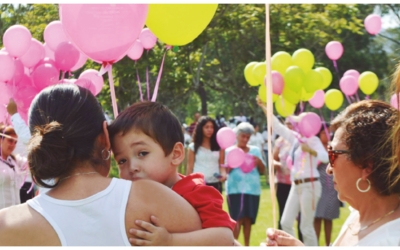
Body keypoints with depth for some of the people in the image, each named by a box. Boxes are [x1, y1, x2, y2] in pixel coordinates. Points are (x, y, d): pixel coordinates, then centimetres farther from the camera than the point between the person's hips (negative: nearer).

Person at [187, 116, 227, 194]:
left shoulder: (219, 146, 6)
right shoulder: (193, 147, 3)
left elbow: (221, 164, 4)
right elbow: (190, 167, 4)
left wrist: (223, 174, -17)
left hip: (215, 184, 1)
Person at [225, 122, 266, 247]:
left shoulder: (255, 150, 14)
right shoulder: (230, 151, 7)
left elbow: (262, 170, 13)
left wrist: (259, 161, -7)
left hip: (252, 189, 3)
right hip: (235, 189, -2)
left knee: (248, 219, 2)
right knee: (238, 218, -12)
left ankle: (247, 245, 11)